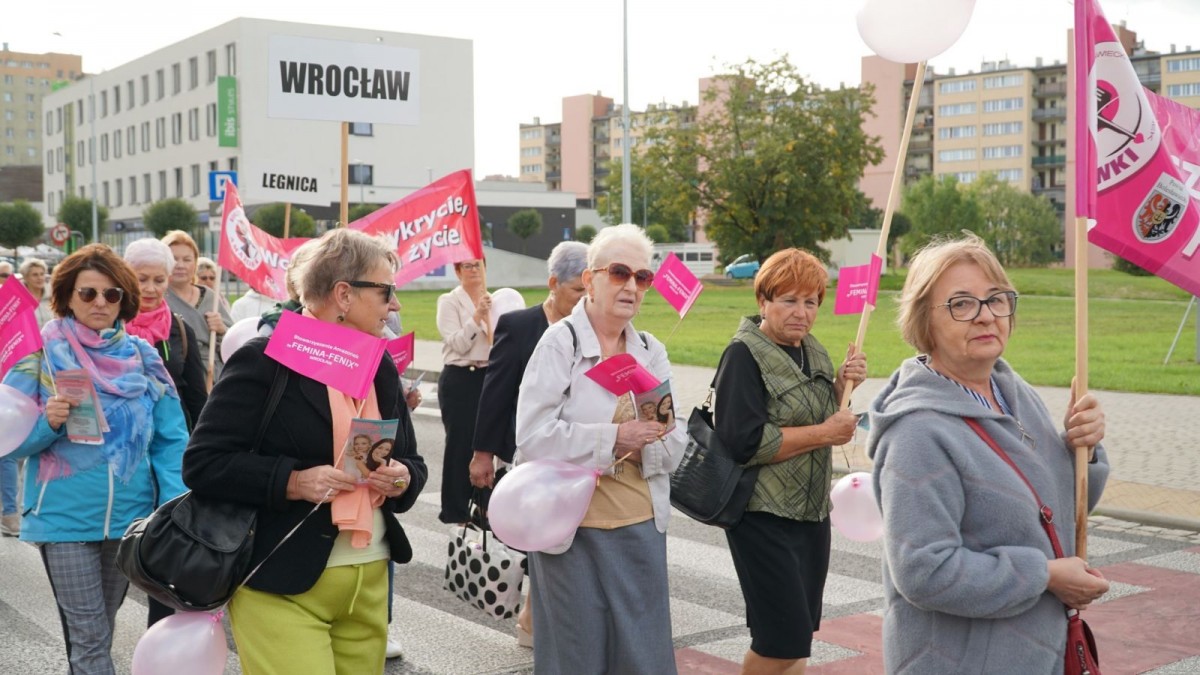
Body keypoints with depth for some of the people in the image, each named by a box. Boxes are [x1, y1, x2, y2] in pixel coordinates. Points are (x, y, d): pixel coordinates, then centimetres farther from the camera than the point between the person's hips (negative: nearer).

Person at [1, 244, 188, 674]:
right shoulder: (42, 355, -5)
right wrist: (47, 423, -24)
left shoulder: (142, 357, 3)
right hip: (64, 517, -3)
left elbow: (170, 441, 2)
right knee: (89, 637, -1)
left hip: (129, 516, 3)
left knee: (99, 632, 18)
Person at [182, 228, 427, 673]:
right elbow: (202, 463, -12)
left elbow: (412, 461, 17)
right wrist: (292, 481, -23)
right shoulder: (265, 359, -9)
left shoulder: (381, 366, 11)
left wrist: (403, 478, -5)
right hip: (282, 588, -6)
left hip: (370, 583, 7)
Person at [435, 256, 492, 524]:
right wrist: (477, 317, -23)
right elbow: (457, 344, -14)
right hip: (459, 379, -5)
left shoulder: (493, 300, 12)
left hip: (488, 377, 5)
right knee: (459, 442, -3)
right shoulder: (449, 301, -3)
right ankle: (455, 509, 5)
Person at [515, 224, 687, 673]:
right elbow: (532, 437, -16)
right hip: (573, 527, -4)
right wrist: (612, 439, -19)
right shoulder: (560, 342, -7)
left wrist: (642, 447, -15)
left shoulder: (651, 351, 9)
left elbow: (675, 445, 6)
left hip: (642, 526, 5)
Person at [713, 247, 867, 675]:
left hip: (812, 512, 8)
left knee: (797, 634, 15)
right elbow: (744, 442, -24)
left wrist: (843, 385, -1)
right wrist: (824, 434, -18)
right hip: (764, 516, -8)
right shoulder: (744, 355, -14)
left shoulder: (813, 351, 10)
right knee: (783, 639, -8)